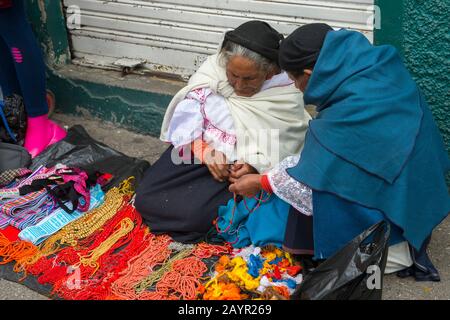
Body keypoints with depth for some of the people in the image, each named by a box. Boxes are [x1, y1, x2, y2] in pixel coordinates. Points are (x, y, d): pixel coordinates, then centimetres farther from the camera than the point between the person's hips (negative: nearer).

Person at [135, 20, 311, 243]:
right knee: (145, 198, -9)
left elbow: (284, 148, -9)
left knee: (195, 214, -25)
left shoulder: (287, 94, -12)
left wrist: (253, 165, -27)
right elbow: (186, 112, -9)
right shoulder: (214, 67, -8)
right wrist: (204, 150, -23)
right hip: (196, 149, 3)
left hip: (239, 167, -3)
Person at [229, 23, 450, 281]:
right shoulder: (376, 69, -6)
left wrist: (261, 182, -1)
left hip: (395, 209, -8)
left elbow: (311, 183, -16)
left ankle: (399, 252, 0)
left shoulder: (349, 114, -30)